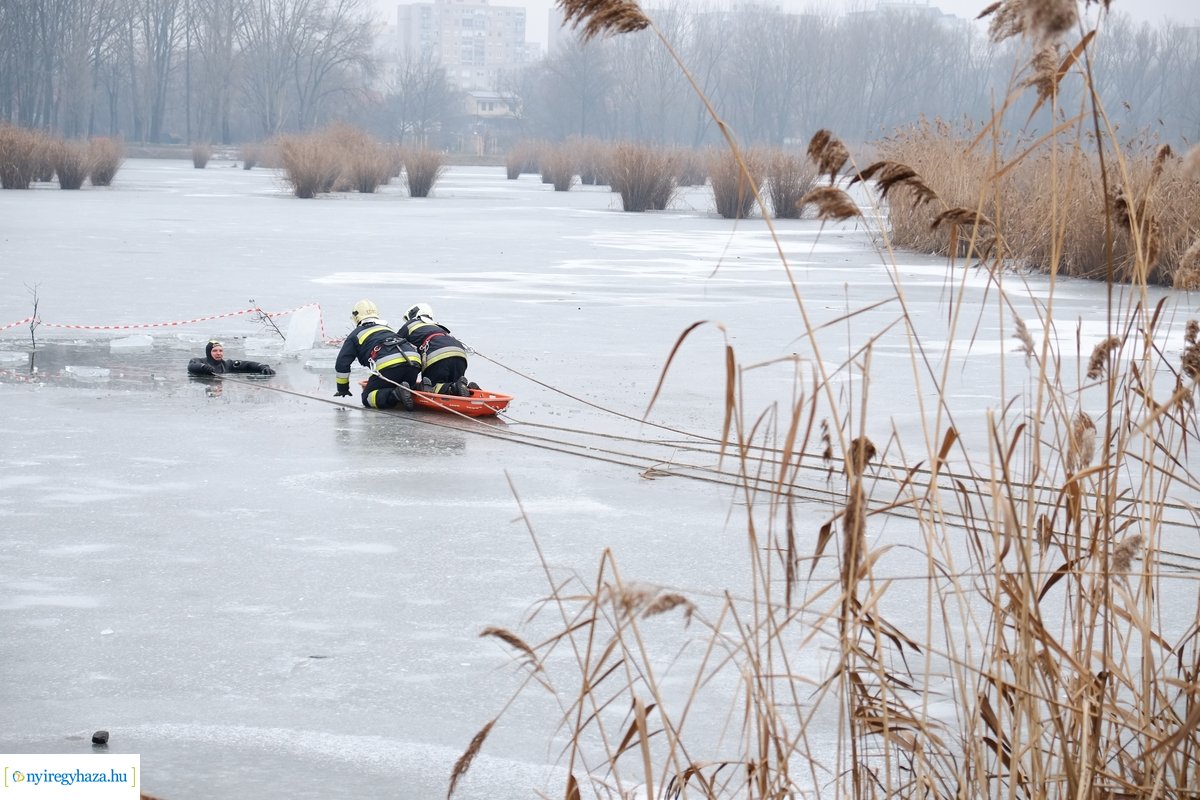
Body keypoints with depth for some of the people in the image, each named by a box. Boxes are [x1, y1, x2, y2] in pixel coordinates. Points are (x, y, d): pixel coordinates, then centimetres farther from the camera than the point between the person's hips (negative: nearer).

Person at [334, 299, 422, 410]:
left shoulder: (356, 334, 23)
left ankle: (396, 394, -21)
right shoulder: (388, 328, 38)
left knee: (368, 398, 7)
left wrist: (342, 388, 31)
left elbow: (342, 363, 19)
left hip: (388, 365, -5)